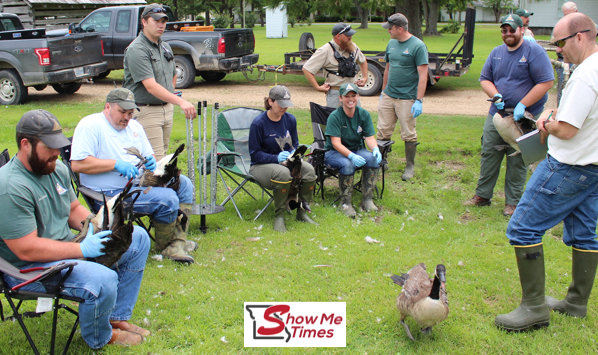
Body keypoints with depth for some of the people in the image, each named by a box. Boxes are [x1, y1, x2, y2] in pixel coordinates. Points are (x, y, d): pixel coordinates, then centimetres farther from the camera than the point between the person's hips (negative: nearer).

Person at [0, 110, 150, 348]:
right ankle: (99, 339, 0)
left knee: (138, 238, 6)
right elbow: (27, 249, -27)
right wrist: (83, 249, -25)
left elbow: (73, 208, 17)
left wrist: (93, 226, -5)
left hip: (66, 246, 10)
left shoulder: (57, 168, 4)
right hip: (29, 267, -10)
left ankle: (117, 317, 10)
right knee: (103, 280, -34)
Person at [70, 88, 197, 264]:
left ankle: (177, 243, -11)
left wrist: (151, 163, -2)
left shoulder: (134, 126, 18)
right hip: (111, 193, -9)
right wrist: (116, 164, -23)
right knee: (167, 198, -25)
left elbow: (148, 155, 24)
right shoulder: (90, 126, -9)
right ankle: (163, 246, 0)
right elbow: (77, 164, -19)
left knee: (184, 183, -7)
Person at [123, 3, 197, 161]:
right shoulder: (136, 50, -16)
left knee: (163, 157, 14)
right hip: (146, 111, -8)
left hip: (167, 109, 8)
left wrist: (171, 103, 14)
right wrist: (180, 102, -37)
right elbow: (151, 86, -27)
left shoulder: (165, 47, 11)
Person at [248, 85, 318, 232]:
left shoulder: (290, 119, 3)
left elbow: (295, 144, 14)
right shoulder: (258, 123, -12)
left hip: (286, 161, 5)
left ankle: (302, 213, -9)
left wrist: (293, 153, -11)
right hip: (261, 165, -5)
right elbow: (255, 154, -10)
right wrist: (277, 158, -26)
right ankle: (279, 216, -22)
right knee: (283, 173, -39)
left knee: (309, 169, -26)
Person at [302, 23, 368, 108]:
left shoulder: (353, 47, 7)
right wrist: (318, 87, -14)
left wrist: (365, 78, 15)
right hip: (335, 92, -6)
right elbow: (306, 69, -11)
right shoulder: (325, 51, -12)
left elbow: (363, 61, 29)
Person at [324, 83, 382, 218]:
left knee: (373, 158, -27)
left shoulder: (364, 114, 0)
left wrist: (375, 148, -29)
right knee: (347, 164, -37)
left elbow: (369, 137, -5)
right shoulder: (335, 116, -15)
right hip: (334, 152, -4)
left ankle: (367, 200, -19)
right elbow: (336, 143, -22)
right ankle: (345, 203, -20)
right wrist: (351, 156, -39)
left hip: (357, 149, 4)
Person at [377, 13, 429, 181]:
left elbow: (423, 75, -14)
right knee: (383, 132, 8)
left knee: (409, 135, 3)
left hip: (407, 98, -6)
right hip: (388, 96, 6)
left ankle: (410, 167, 16)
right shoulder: (391, 43, 10)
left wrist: (419, 101, -20)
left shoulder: (418, 46, -11)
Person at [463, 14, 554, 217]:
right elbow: (485, 79, 13)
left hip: (524, 117, -5)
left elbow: (546, 82, -14)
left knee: (517, 161, 2)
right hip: (496, 114, 5)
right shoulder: (497, 53, 10)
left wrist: (522, 105, -19)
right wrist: (496, 96, -8)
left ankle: (512, 202, 13)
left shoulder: (534, 52, -9)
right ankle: (482, 195, 19)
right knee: (488, 154, 8)